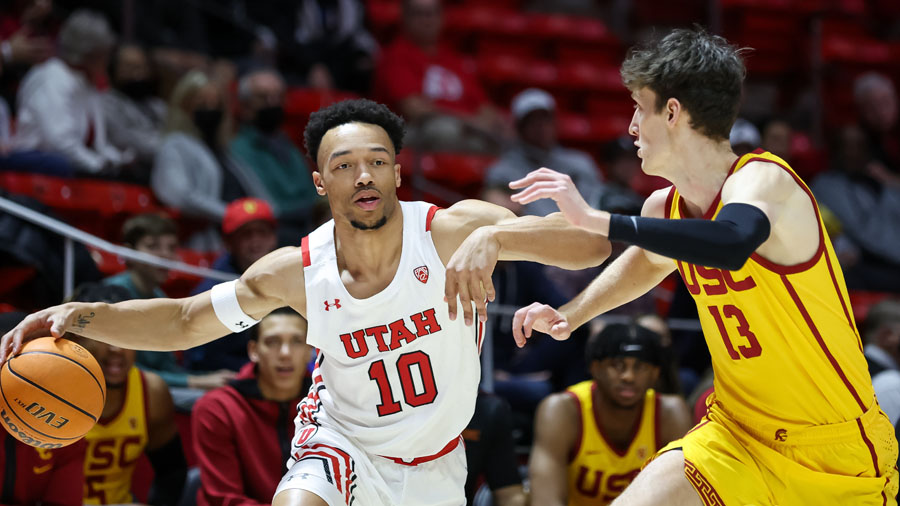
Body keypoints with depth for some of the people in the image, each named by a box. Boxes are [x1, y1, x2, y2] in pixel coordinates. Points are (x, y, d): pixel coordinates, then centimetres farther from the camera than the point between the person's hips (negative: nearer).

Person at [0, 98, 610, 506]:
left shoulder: (452, 232, -24)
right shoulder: (296, 272, -17)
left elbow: (596, 243, -32)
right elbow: (184, 321, -4)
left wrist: (495, 237, -50)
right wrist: (83, 316, -20)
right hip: (342, 440, -1)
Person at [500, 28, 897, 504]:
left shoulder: (763, 179, -20)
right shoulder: (664, 208, 3)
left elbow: (730, 245, -44)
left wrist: (593, 218, -43)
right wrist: (570, 314, 16)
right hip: (738, 431, 6)